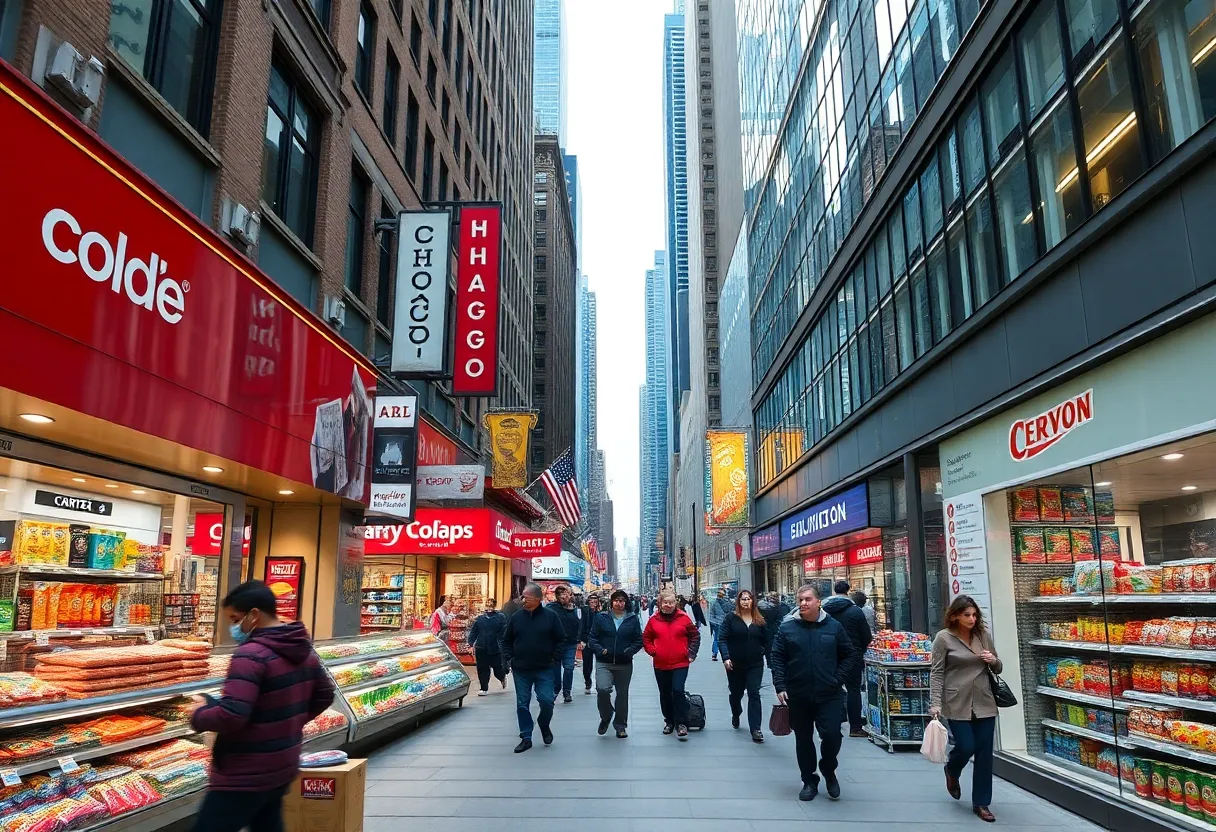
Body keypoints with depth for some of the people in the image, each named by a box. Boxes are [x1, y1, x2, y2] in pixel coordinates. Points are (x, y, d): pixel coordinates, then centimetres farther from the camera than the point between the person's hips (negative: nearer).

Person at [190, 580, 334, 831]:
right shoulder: (304, 649, 6)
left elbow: (230, 716, -28)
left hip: (246, 774, -9)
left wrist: (198, 714, -9)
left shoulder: (251, 654, -21)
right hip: (284, 765, 9)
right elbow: (324, 696, 17)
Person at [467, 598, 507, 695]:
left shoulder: (501, 617, -2)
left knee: (498, 669, 4)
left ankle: (503, 678, 38)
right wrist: (471, 644, 0)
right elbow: (473, 632, 8)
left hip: (496, 649, -2)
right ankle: (484, 689, 17)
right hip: (481, 649, 2)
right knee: (482, 669, 3)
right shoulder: (479, 618, 7)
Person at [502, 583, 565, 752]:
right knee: (522, 704, 6)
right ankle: (526, 738, 17)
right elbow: (506, 641, 11)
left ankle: (544, 725, 23)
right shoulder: (516, 617, 2)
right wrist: (509, 659, 2)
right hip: (521, 670, 2)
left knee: (546, 701, -7)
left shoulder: (550, 616, -4)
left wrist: (554, 659, -6)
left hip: (544, 670, -2)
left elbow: (561, 640, 1)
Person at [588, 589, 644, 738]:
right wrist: (600, 650, -14)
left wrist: (629, 651, -13)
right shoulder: (601, 617, 1)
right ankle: (606, 717, 6)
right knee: (602, 689, -22)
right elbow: (592, 637, 3)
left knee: (622, 694, 12)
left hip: (625, 664, 2)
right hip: (604, 664, -2)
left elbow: (638, 640, 5)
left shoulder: (633, 619, 3)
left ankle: (620, 725, 29)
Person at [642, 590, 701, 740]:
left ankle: (681, 724, -6)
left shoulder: (683, 618, -3)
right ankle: (669, 721, 29)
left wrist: (691, 652, -2)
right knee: (665, 694, 12)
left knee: (678, 691, -15)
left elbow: (695, 635, 5)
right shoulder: (654, 620, 0)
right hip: (660, 665, 3)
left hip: (680, 663, -3)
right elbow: (646, 638, 11)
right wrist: (652, 650, -4)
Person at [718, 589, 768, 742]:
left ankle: (755, 729, -6)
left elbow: (765, 641, 16)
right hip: (735, 664, -1)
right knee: (736, 693, 15)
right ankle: (736, 715, 45)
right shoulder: (731, 617, -6)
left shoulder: (759, 620, 3)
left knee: (754, 694, -7)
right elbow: (722, 638, -10)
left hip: (755, 664, 1)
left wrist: (761, 652, 3)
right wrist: (726, 658, -19)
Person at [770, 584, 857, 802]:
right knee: (803, 740, 10)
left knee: (832, 735, -8)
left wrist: (837, 679, -2)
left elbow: (850, 655, 8)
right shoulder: (787, 628, -1)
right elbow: (776, 659, 1)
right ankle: (809, 781, 26)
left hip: (828, 695, -1)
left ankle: (828, 772, 21)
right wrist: (780, 686, -8)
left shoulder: (833, 627, 1)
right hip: (798, 696, 1)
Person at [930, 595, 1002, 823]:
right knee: (966, 747, -4)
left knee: (984, 753, 4)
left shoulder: (983, 634, 5)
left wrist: (993, 660, -9)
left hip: (984, 703, 4)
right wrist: (935, 703, -15)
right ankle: (952, 771, 32)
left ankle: (981, 803, 17)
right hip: (957, 704, -4)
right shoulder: (943, 638, -7)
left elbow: (997, 668, 15)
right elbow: (936, 673, -7)